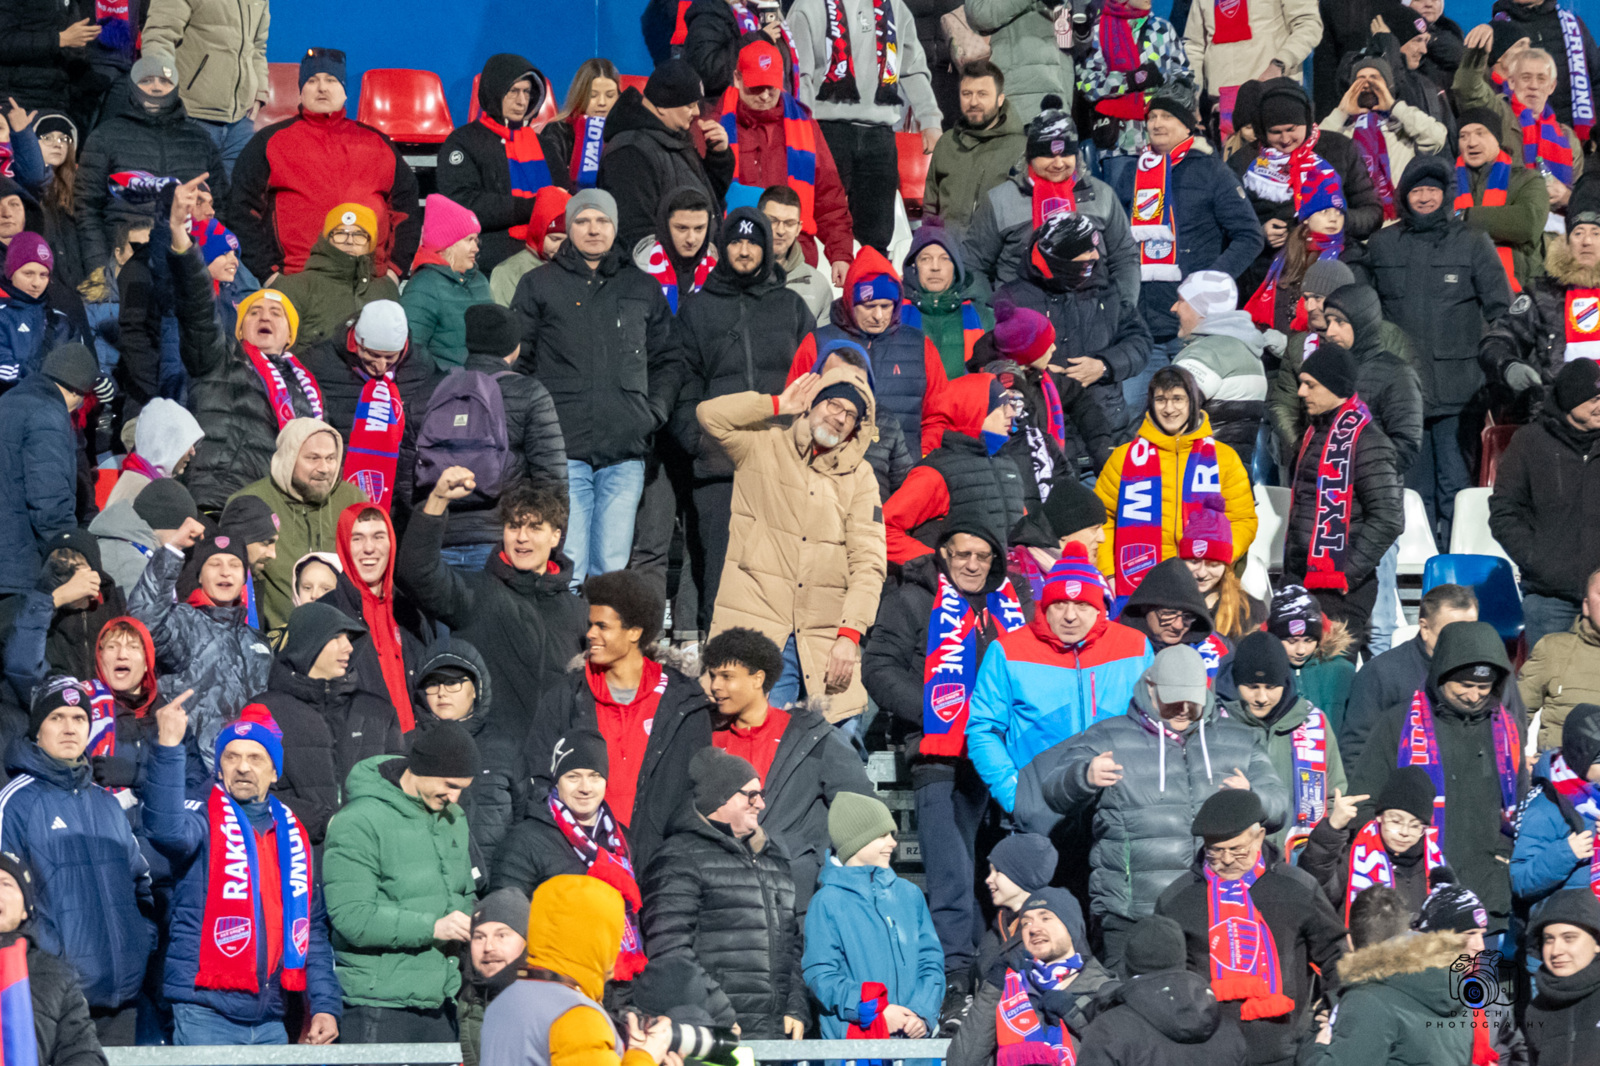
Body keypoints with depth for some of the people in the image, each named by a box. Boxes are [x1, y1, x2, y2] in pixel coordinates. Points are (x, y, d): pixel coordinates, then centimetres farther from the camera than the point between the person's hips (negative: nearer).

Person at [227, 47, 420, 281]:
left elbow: (406, 206, 23)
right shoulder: (269, 141, 16)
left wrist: (395, 268, 9)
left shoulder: (377, 143, 23)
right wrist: (268, 271, -1)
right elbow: (241, 209, 10)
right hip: (298, 277, -2)